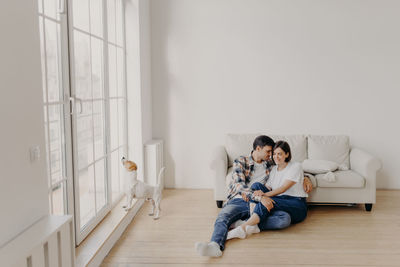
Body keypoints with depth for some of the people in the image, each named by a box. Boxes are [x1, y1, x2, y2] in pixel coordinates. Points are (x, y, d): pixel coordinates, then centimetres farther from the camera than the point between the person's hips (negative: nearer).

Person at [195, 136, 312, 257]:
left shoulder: (270, 163, 20)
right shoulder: (240, 161, 5)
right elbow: (239, 185, -11)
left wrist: (305, 178, 18)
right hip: (238, 201, -3)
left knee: (285, 218, -24)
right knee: (222, 217, -35)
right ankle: (215, 245, -59)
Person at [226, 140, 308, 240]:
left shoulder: (296, 166, -3)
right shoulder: (273, 169, 15)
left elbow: (284, 188, -15)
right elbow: (267, 187, 2)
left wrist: (265, 195, -25)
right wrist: (261, 194, -23)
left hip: (297, 206, -5)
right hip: (278, 201, 5)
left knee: (268, 201, -35)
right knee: (257, 185, -17)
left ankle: (243, 228, -41)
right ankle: (253, 224, -34)